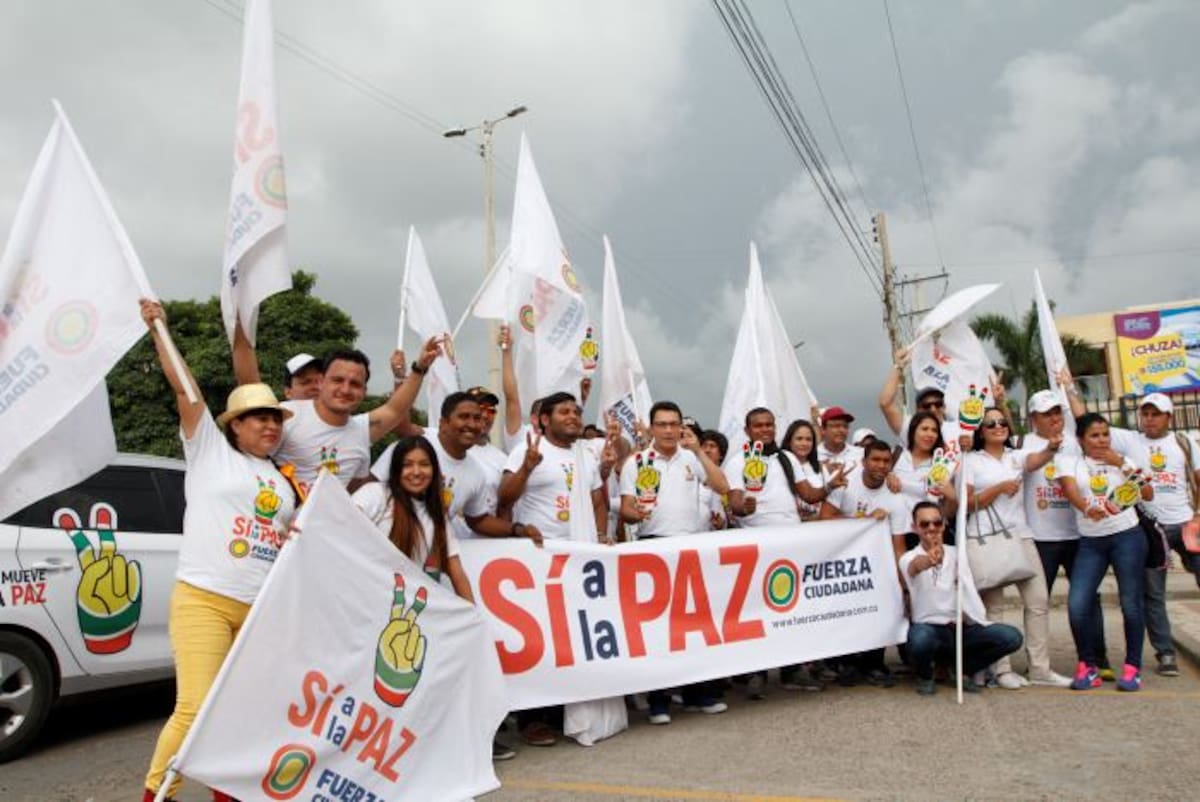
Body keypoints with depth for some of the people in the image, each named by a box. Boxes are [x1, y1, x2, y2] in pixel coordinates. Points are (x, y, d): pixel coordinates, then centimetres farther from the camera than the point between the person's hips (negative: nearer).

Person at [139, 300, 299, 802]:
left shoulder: (283, 480, 20)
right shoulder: (210, 448, 6)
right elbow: (184, 389, -1)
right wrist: (159, 330, -4)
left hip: (263, 609, 5)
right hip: (203, 599, -5)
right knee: (196, 709, -13)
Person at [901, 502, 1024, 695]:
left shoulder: (956, 554, 9)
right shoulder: (909, 558, -9)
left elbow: (968, 591, 10)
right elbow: (917, 565, -34)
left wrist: (981, 624, -6)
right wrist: (928, 560, -57)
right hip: (929, 628, -4)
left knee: (1011, 637, -18)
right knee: (921, 638, -38)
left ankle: (960, 668, 6)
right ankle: (925, 676, -1)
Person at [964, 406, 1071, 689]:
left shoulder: (1016, 456, 12)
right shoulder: (971, 460, 2)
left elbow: (1036, 460, -13)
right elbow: (966, 503, -5)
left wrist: (1051, 448, -35)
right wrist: (999, 488, -16)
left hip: (1020, 535, 4)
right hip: (986, 540, -4)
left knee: (1039, 600, 3)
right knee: (993, 605, 1)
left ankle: (1040, 669, 12)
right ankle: (1001, 669, 9)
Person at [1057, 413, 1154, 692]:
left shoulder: (1122, 460, 10)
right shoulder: (1069, 462, 4)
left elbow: (1148, 494, 2)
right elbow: (1070, 490, -15)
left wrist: (1122, 464, -6)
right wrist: (1088, 508, -35)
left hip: (1127, 536, 1)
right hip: (1090, 541, -1)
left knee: (1131, 603, 2)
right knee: (1077, 606, -9)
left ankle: (1132, 667, 18)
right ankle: (1088, 666, 9)